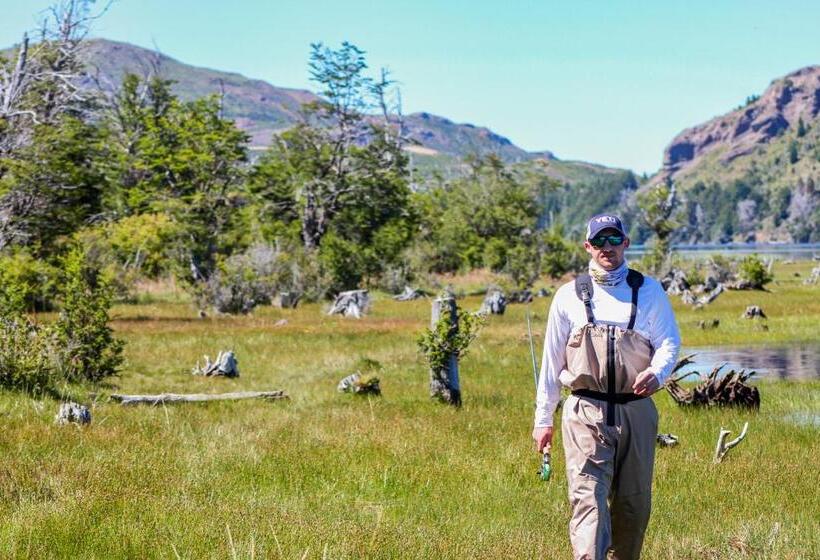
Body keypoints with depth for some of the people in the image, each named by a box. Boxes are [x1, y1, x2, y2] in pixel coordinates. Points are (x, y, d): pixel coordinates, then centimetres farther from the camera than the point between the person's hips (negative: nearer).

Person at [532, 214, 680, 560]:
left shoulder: (649, 291, 8)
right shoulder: (569, 296, 7)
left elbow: (669, 341, 3)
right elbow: (552, 360, 11)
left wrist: (657, 372, -21)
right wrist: (542, 420, 10)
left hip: (636, 411, 2)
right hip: (586, 414, -2)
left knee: (634, 502, 9)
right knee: (588, 498, -13)